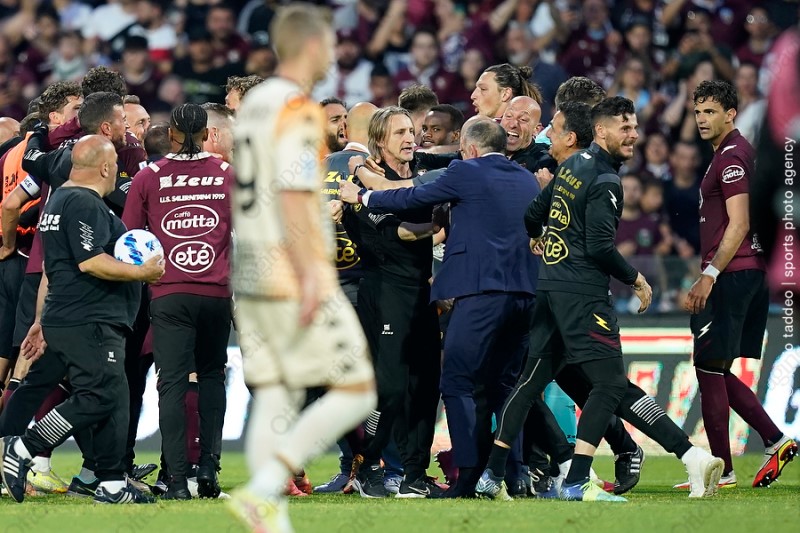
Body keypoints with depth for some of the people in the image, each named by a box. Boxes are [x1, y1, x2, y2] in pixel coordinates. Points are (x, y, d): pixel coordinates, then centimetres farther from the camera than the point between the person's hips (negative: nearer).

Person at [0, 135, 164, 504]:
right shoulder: (85, 204, -13)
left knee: (113, 400, 9)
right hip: (90, 324, -11)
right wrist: (143, 273, -13)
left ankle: (111, 484, 8)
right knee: (99, 397, -12)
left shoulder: (59, 200, 21)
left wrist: (45, 324, 30)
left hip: (63, 319, 11)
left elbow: (51, 267, 26)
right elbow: (90, 262, -22)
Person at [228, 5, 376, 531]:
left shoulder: (254, 103, 14)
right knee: (356, 392, -2)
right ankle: (265, 488, -15)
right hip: (295, 278, -9)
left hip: (252, 277, 9)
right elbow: (293, 197, -21)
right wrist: (310, 278, -23)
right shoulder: (299, 111, -13)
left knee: (273, 402, 8)